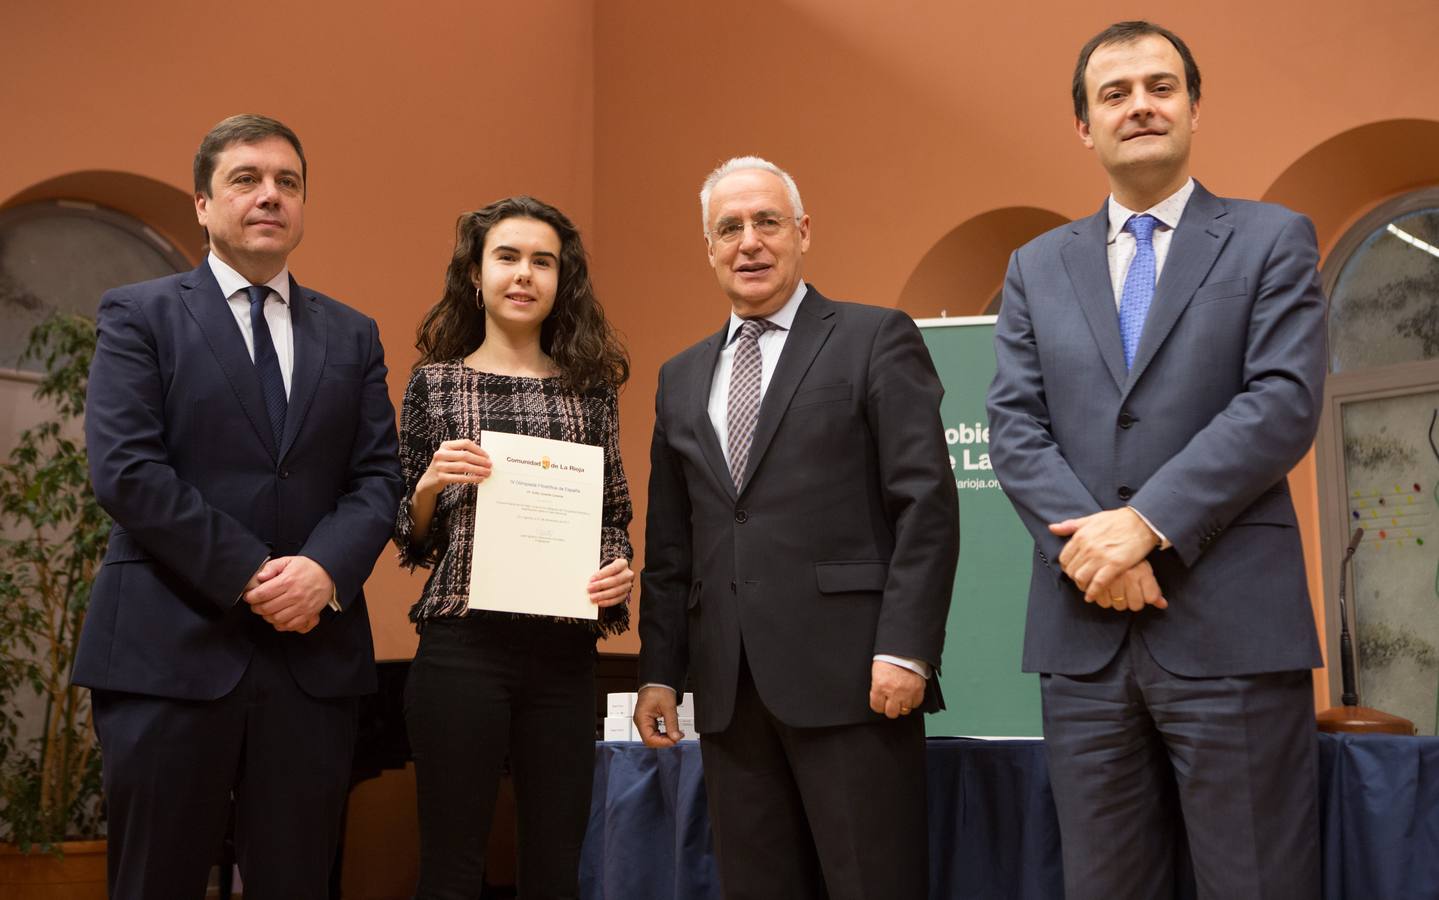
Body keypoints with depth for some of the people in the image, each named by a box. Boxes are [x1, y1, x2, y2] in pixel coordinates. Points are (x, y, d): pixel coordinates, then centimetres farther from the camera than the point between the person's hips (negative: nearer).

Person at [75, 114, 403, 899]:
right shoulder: (139, 314, 3)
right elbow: (125, 469, -8)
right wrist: (251, 577, -14)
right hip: (171, 650, -3)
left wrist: (324, 569, -12)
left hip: (314, 653, 3)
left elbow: (378, 475, 7)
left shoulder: (352, 335, 14)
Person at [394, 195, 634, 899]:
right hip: (463, 647, -2)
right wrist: (429, 485, -12)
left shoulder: (591, 386, 9)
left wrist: (618, 571, -5)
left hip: (565, 653, 2)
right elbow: (411, 539, 8)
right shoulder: (435, 381, 5)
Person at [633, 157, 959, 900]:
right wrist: (659, 671, 11)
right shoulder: (681, 378, 17)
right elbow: (669, 545, 17)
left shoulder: (876, 339, 1)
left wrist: (905, 650, -13)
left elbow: (927, 504, -6)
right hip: (728, 691, 5)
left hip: (848, 673, -5)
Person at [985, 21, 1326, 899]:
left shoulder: (1273, 239, 6)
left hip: (1231, 626, -3)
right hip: (1085, 632, 3)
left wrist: (1147, 523, -16)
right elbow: (1014, 427, 5)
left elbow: (1285, 402, -7)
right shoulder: (1037, 267, 15)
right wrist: (1088, 540, -12)